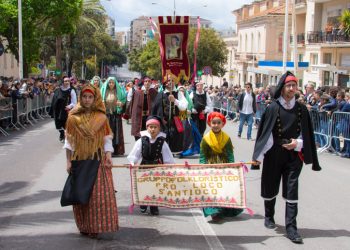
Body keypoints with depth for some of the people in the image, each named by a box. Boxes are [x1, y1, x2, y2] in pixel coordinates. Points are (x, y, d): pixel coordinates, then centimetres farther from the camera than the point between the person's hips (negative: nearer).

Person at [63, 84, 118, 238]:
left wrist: (108, 154, -14)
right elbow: (69, 141, 4)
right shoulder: (73, 117, 3)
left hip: (98, 160, -1)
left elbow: (107, 139, 1)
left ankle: (95, 225, 5)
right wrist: (68, 161, 0)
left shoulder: (101, 118, 2)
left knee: (99, 193, -5)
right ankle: (84, 226, 17)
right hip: (79, 159, 1)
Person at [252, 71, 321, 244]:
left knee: (291, 191, -3)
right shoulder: (273, 108, -4)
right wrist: (259, 155, -9)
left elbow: (306, 133, 7)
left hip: (293, 155, 1)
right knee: (270, 188, 12)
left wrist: (297, 143, -12)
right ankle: (269, 216, 36)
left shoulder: (301, 109, 3)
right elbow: (264, 132, -5)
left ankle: (291, 228, 0)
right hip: (274, 154, -1)